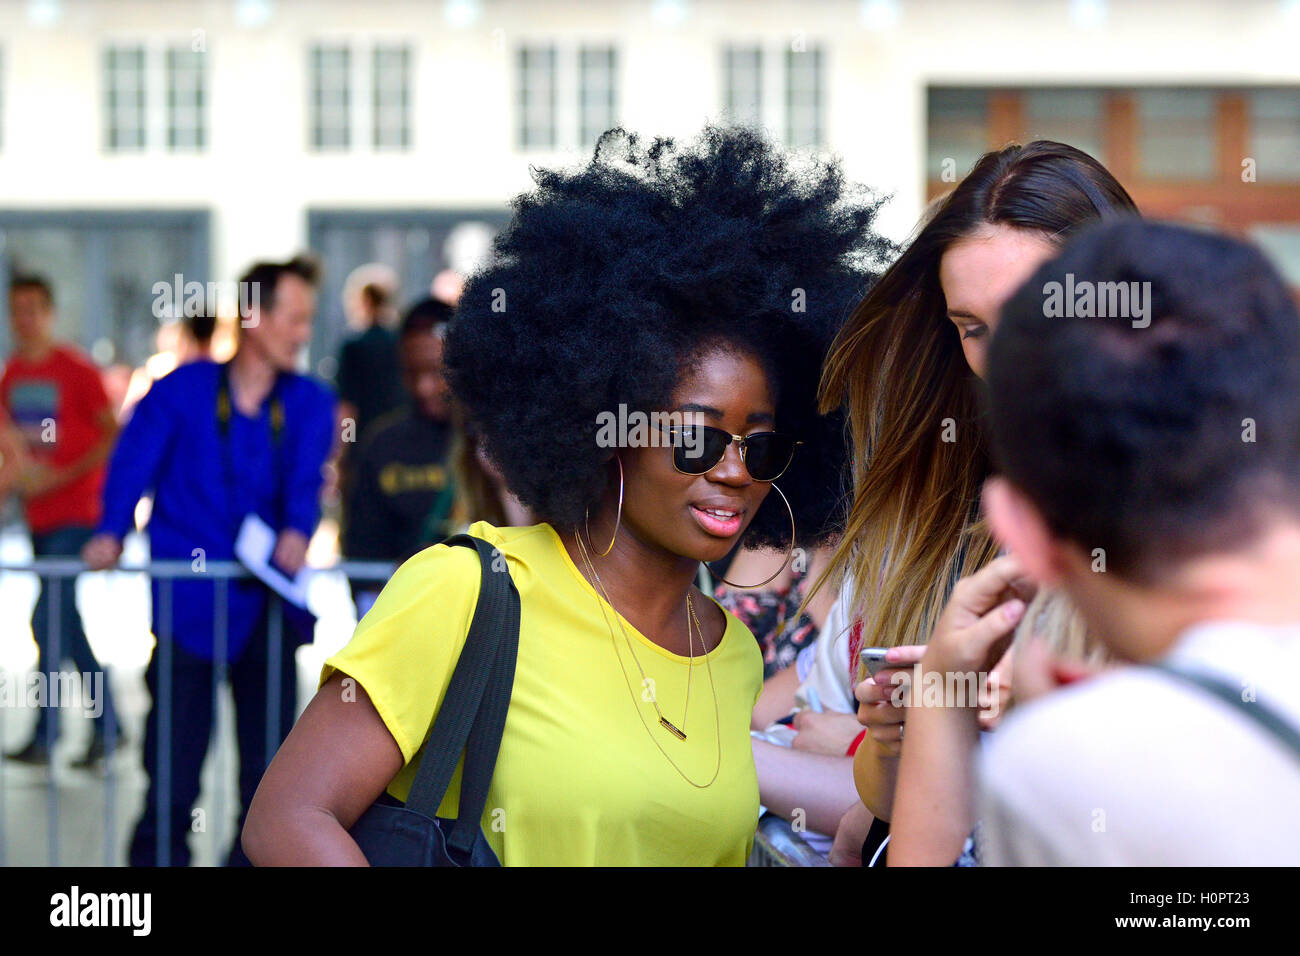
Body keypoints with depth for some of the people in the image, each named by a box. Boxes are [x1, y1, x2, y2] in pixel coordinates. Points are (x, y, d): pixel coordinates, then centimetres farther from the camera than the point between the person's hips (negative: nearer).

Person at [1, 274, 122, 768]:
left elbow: (114, 437, -11)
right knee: (66, 623, 9)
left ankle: (45, 734, -8)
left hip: (76, 514, -7)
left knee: (48, 620, -13)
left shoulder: (77, 370, -10)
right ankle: (107, 726, 19)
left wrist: (62, 477, -17)